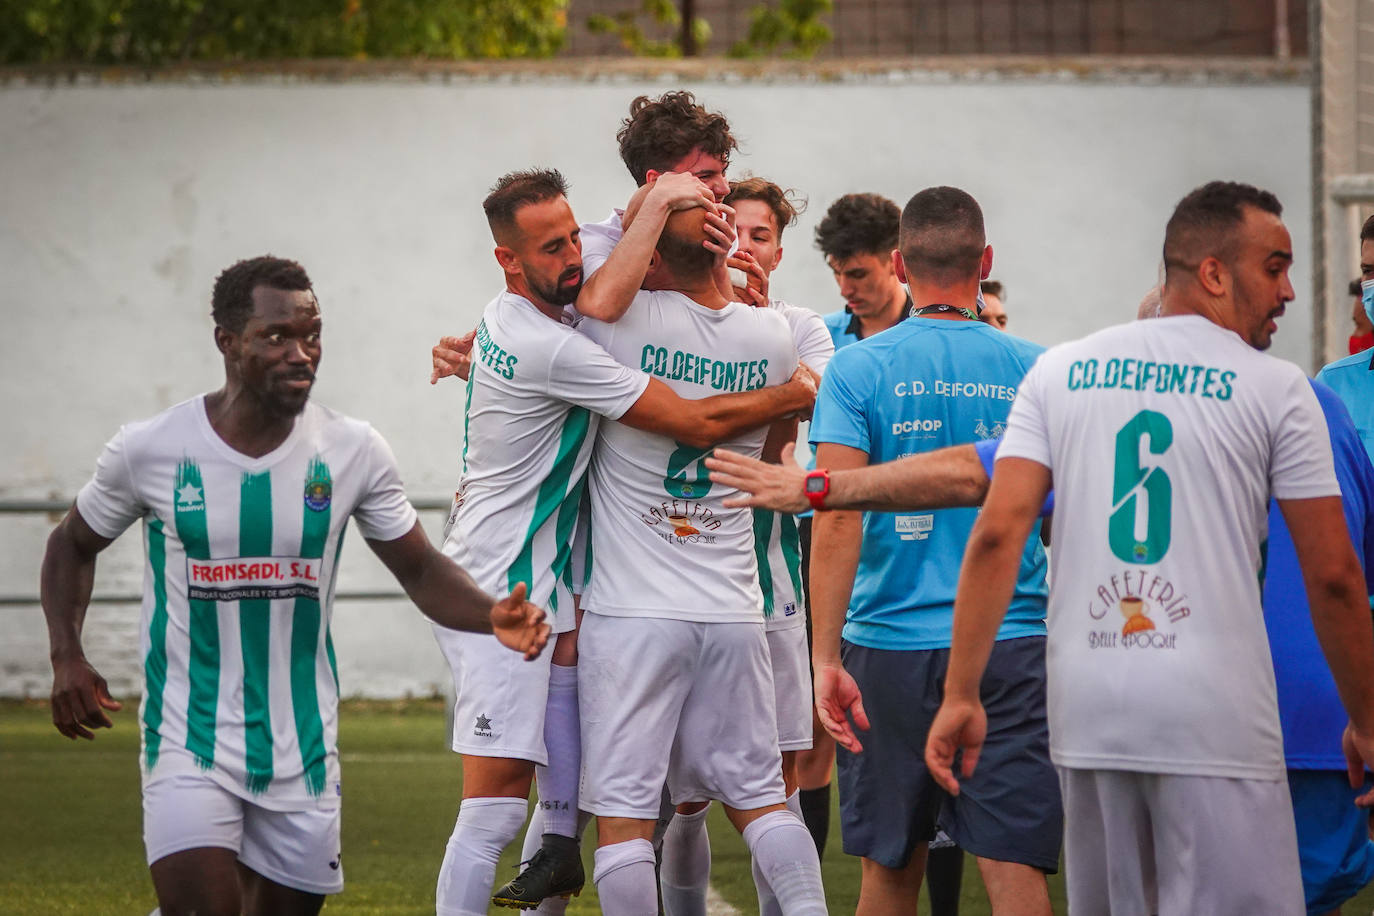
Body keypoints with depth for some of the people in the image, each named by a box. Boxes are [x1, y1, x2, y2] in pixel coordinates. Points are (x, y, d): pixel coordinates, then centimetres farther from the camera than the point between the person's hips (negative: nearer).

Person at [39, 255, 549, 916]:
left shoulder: (353, 452, -2)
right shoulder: (150, 450, -6)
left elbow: (421, 571, 4)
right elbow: (74, 545, 11)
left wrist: (494, 616, -16)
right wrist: (67, 657, -3)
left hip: (301, 752, 3)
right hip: (191, 741, -3)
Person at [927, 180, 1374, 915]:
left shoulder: (1061, 372, 10)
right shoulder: (1275, 389, 0)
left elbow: (997, 535, 1)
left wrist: (961, 696, 3)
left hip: (1086, 709, 5)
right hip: (1214, 717, -5)